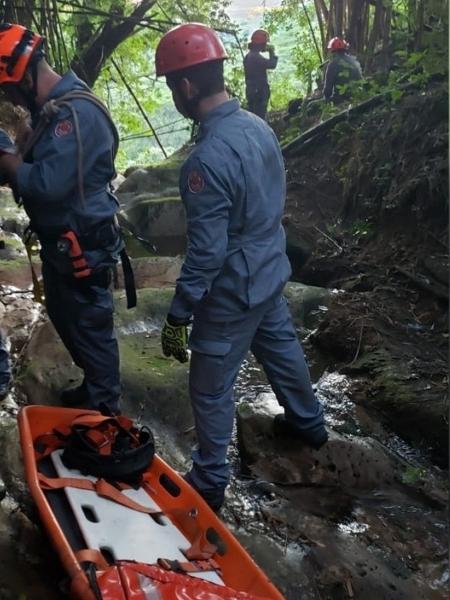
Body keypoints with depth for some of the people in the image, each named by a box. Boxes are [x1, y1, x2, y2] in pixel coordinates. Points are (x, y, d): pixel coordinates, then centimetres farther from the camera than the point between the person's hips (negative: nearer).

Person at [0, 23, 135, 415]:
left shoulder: (77, 113, -25)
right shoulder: (53, 108, 7)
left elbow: (47, 183, -32)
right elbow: (37, 169, 12)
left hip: (82, 247, -10)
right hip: (60, 242, 10)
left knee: (90, 327, 6)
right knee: (64, 318, 23)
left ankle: (104, 407, 26)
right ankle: (94, 387, 42)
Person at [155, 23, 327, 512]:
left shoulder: (207, 159, -29)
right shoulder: (258, 126, -2)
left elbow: (205, 253, -27)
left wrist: (177, 317, -18)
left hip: (233, 290, -8)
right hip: (271, 271, 8)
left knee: (210, 389, 8)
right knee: (280, 347, 28)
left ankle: (209, 483, 25)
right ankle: (308, 423, 51)